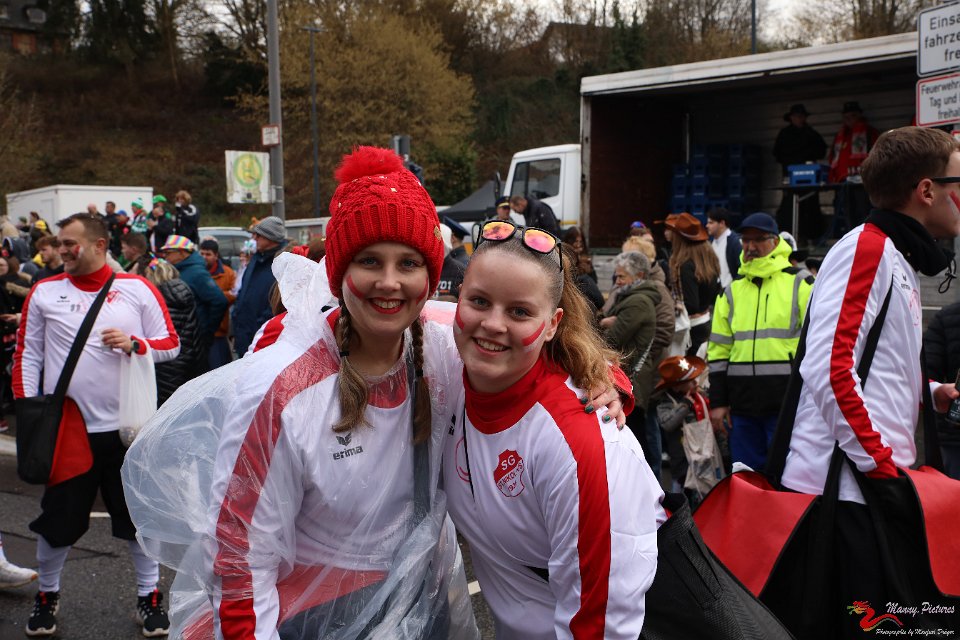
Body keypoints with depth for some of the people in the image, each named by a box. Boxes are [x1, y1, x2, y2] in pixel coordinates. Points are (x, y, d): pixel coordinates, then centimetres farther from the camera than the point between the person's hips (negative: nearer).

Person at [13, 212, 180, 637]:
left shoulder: (138, 289, 2)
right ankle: (47, 595, 32)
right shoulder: (44, 293, 5)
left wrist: (135, 344, -16)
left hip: (127, 425, 0)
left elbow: (170, 344, 3)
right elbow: (27, 354, 7)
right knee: (59, 518, 9)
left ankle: (149, 597, 24)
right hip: (66, 428, 1)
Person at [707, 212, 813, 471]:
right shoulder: (731, 292, 14)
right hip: (742, 401, 4)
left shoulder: (800, 285, 2)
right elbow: (718, 350, 14)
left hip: (788, 401, -4)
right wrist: (717, 401, 8)